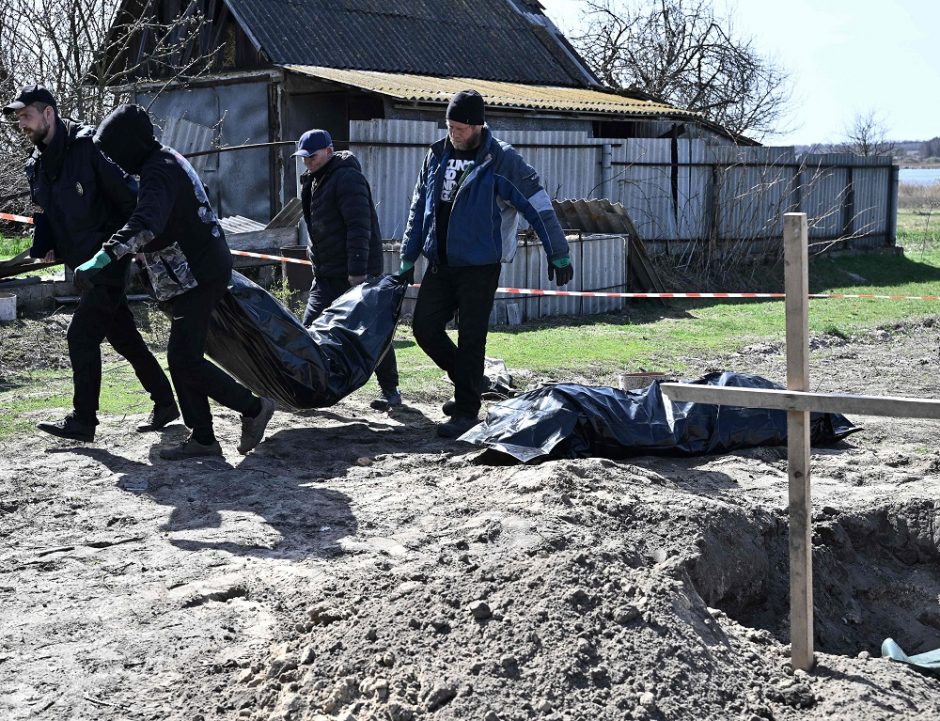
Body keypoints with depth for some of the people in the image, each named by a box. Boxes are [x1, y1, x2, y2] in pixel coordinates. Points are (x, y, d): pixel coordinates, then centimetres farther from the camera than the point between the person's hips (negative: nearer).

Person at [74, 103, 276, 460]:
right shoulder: (169, 161, 14)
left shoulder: (159, 172, -19)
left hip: (196, 279, -11)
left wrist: (103, 258, -44)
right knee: (184, 358, 10)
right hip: (200, 272, 11)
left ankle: (253, 408, 3)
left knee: (184, 360, -9)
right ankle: (202, 438, 13)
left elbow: (144, 225, -37)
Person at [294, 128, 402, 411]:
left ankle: (390, 390, 9)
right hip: (327, 272, 9)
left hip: (357, 271, -9)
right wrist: (315, 253, 21)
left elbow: (359, 227, -23)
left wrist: (358, 271, -27)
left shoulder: (348, 178, -15)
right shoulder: (314, 181, 16)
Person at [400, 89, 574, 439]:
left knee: (470, 338, -4)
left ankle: (466, 411, 6)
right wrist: (408, 259, 15)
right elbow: (419, 209, 15)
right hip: (440, 263, 6)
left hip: (479, 266, -6)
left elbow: (538, 206, -8)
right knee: (424, 326, 5)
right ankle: (468, 382, 26)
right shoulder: (437, 155, 8)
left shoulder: (501, 159, -9)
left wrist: (558, 254, -9)